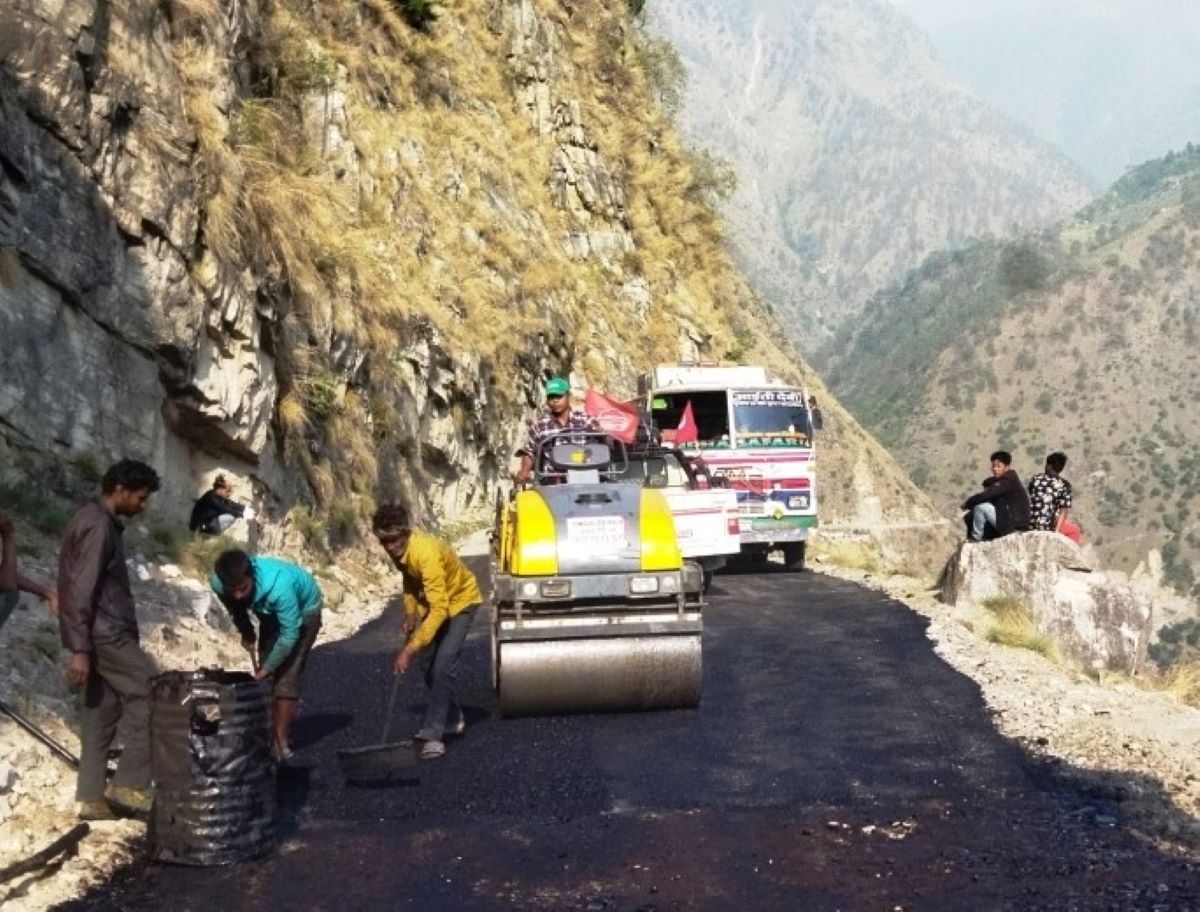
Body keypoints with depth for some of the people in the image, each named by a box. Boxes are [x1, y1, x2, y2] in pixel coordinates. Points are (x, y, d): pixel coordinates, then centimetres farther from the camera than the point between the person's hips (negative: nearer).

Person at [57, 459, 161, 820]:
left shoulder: (95, 520, 17)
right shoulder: (98, 526, -16)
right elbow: (82, 590, -21)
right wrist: (79, 649, -23)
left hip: (101, 634, 10)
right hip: (105, 634, -10)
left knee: (101, 713, 10)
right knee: (151, 695, -6)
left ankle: (92, 797, 12)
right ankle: (129, 783, -3)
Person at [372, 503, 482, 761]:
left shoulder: (427, 553, -38)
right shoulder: (399, 548, -14)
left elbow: (439, 609, -41)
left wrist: (410, 649, -43)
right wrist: (411, 611, -4)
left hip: (460, 600, -8)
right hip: (433, 601, 8)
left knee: (443, 667, -20)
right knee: (430, 669, 9)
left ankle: (433, 734, -18)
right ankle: (452, 719, 29)